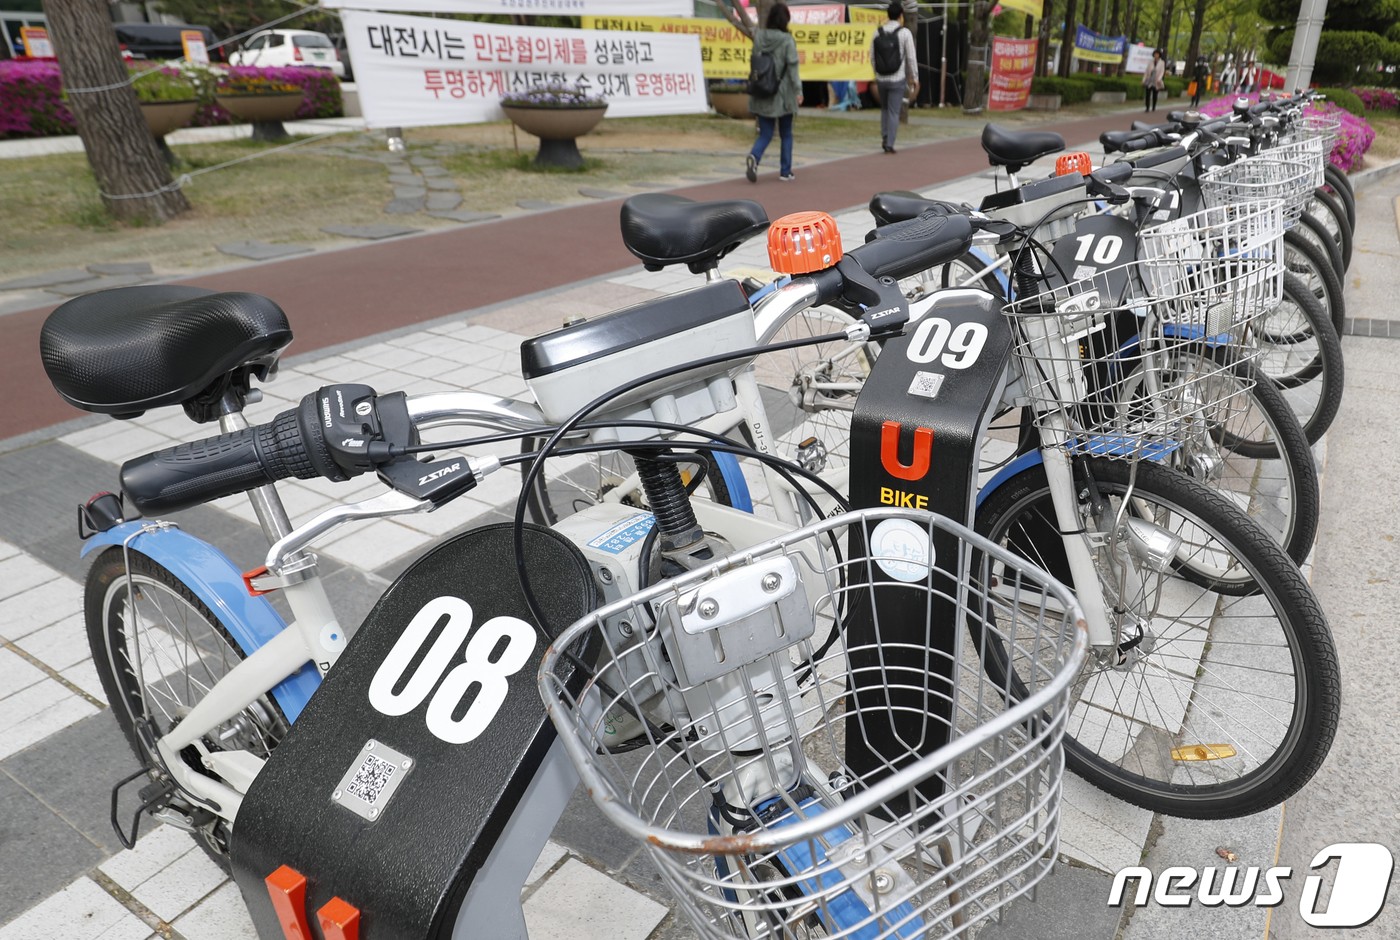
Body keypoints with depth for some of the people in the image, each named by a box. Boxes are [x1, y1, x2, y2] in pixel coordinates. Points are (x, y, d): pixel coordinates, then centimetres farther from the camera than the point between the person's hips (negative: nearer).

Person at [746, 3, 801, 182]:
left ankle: (754, 157, -21)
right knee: (786, 134, 14)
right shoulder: (787, 40, -11)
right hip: (782, 93, -3)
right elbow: (792, 67, -11)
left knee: (765, 134, 9)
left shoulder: (758, 36, 0)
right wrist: (798, 90, -6)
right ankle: (785, 172, 17)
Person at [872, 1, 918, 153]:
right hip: (897, 79, -3)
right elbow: (911, 58, -8)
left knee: (884, 108, 23)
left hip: (881, 78, 3)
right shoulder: (904, 33, -8)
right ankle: (889, 144, -3)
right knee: (894, 112, 2)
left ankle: (884, 137, 15)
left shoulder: (877, 32, 1)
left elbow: (872, 57, 4)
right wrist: (915, 78, 2)